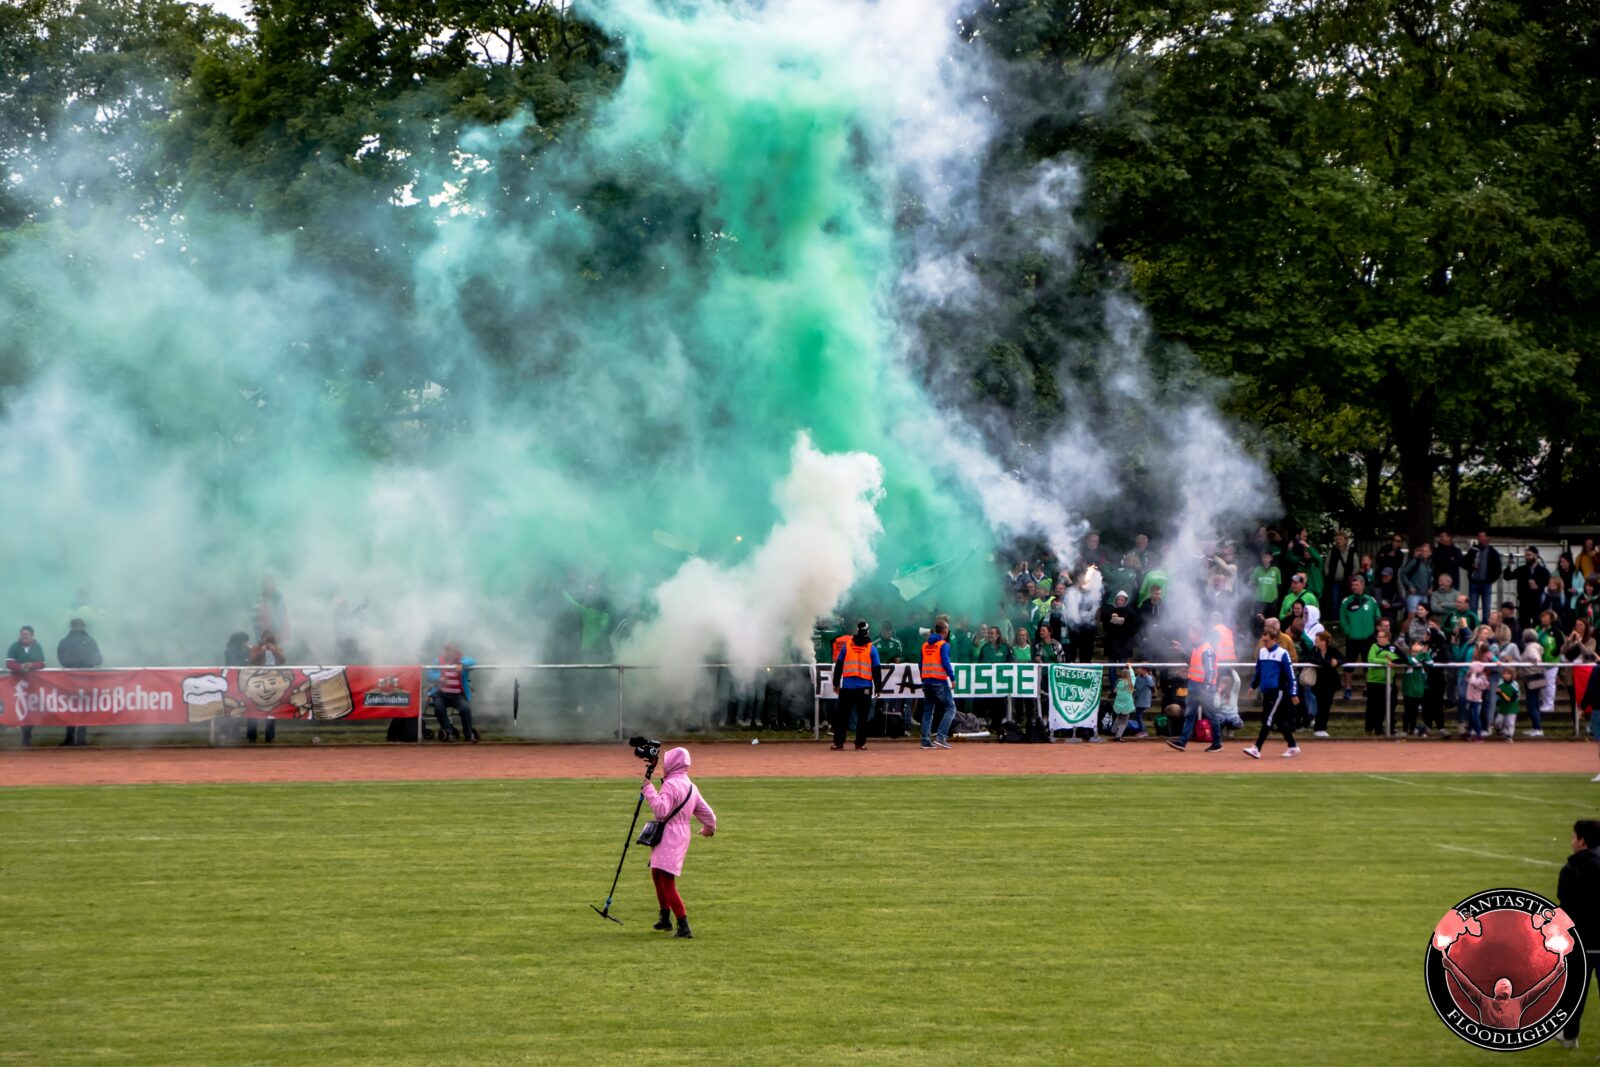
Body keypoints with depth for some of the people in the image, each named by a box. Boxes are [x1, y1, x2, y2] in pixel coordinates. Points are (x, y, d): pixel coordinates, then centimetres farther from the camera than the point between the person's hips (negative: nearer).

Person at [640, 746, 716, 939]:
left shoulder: (670, 785, -15)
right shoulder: (691, 787, 12)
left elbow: (661, 809, -27)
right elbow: (707, 813, 17)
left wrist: (648, 789, -20)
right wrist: (709, 828, 37)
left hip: (669, 835, -10)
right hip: (682, 834, 10)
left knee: (667, 883, -12)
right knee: (657, 875, 26)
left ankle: (684, 926, -20)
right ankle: (665, 919, 36)